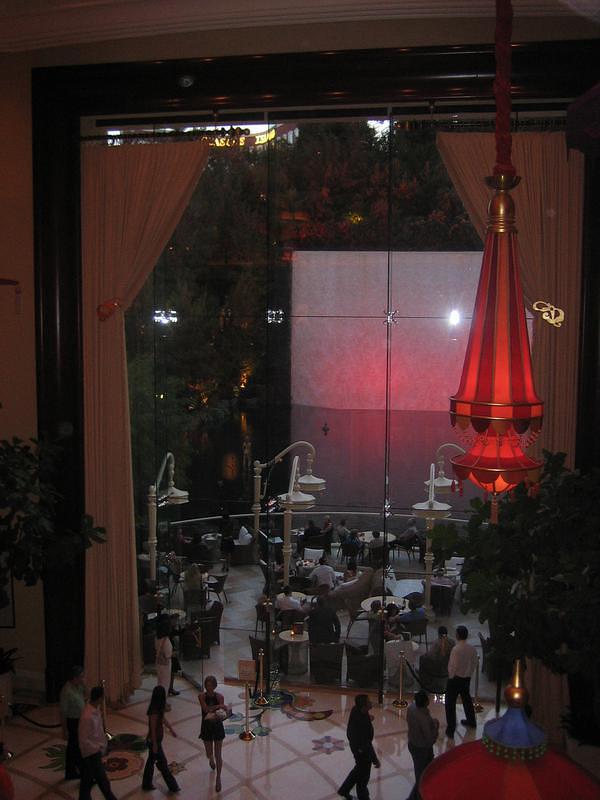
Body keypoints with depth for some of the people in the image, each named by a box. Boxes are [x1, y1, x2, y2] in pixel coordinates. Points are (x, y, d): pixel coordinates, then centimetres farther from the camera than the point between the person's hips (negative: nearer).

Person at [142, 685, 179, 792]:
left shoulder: (159, 709, -1)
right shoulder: (155, 711, -28)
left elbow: (163, 719, 16)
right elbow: (153, 728, -24)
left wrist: (171, 729, 26)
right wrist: (155, 745, -19)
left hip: (155, 739, 9)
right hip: (154, 740, -9)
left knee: (151, 761, 19)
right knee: (162, 762, 5)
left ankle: (147, 785, 32)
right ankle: (172, 786, 18)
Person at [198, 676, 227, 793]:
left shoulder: (219, 696, -12)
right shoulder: (202, 696, -13)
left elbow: (222, 712, -15)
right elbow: (206, 709, -26)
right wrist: (219, 706, -34)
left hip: (218, 727, -1)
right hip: (206, 727, 1)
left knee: (218, 755, 1)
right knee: (209, 754, 12)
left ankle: (218, 778, 16)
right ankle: (211, 759, 50)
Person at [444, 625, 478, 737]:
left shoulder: (456, 649, -26)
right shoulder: (472, 648, -6)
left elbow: (453, 666, -21)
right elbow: (474, 663, 4)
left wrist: (451, 676, -4)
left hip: (456, 678, -7)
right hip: (467, 678, 7)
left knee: (450, 703, 2)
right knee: (466, 698, 27)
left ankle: (451, 729, 3)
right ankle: (471, 721, 43)